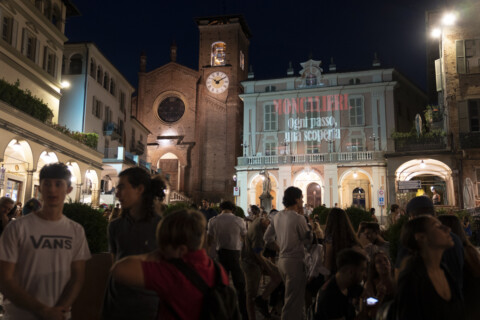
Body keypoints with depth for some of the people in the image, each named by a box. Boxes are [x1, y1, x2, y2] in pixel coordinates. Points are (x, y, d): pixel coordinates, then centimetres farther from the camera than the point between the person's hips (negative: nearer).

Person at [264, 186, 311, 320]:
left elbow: (267, 237, 13)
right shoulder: (298, 218, -17)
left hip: (281, 260, 8)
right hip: (295, 261, -8)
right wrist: (302, 216, -3)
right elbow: (308, 240, -6)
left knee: (293, 297, 24)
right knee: (293, 302, 1)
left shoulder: (277, 216, 6)